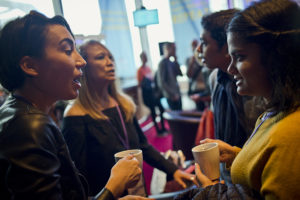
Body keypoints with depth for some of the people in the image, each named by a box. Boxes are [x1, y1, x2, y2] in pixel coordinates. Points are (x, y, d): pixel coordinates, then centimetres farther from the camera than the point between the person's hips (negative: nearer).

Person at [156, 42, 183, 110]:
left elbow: (180, 74, 8)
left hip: (177, 94, 8)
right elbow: (161, 83, -17)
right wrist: (173, 94, -14)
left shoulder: (171, 62, 10)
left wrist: (176, 61, 0)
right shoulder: (162, 63, -13)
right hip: (171, 96, -8)